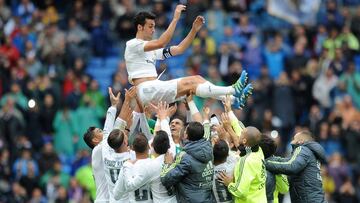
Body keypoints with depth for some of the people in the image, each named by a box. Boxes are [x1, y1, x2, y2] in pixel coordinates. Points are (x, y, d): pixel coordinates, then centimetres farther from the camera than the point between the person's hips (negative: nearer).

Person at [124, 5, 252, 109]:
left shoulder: (152, 49, 24)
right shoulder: (133, 45, -3)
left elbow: (178, 49, 21)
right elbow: (160, 43, -19)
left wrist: (194, 30, 11)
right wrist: (175, 19, -20)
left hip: (156, 89, 8)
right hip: (147, 90, -8)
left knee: (196, 79, -6)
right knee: (189, 84, -20)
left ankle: (233, 100, -18)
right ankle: (232, 90, -26)